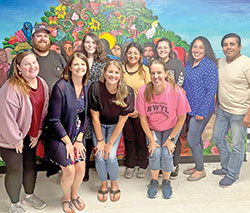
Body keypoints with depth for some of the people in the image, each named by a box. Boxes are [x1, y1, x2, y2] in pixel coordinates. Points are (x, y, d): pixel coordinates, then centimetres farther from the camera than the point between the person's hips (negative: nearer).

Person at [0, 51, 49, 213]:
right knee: (15, 170, 5)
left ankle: (29, 195, 42)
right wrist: (16, 140, -15)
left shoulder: (42, 84, -2)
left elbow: (44, 110, 5)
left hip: (30, 136, 6)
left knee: (31, 166, 18)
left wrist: (37, 134, 4)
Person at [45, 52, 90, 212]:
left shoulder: (87, 86, -2)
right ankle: (66, 198, 30)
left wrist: (79, 139, -3)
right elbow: (54, 120, -17)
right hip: (60, 136, -5)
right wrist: (68, 142, -12)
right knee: (69, 171, -3)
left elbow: (86, 116, 3)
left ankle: (75, 195, 36)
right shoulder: (61, 87, -20)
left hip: (78, 135, 5)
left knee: (81, 169, 4)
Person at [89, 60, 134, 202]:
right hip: (99, 125, 1)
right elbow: (95, 116, -15)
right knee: (100, 156, -12)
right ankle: (104, 184, 17)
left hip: (115, 125, 0)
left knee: (111, 156, -14)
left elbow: (122, 121, -16)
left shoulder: (127, 93, -22)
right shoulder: (96, 88, -23)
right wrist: (100, 140, -13)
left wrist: (110, 143, -15)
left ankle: (115, 184, 16)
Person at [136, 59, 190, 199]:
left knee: (167, 154, -16)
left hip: (171, 128, 0)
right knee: (155, 153, -18)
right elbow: (143, 118, -12)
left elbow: (182, 117, -13)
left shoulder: (176, 92, -26)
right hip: (152, 128, 1)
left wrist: (171, 139, -12)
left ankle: (166, 181, 15)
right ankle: (154, 181, 12)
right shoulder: (144, 91, -23)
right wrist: (151, 140, -12)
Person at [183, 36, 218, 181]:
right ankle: (198, 166, 32)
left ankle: (201, 170, 17)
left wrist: (202, 112, -19)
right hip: (190, 109, 7)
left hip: (202, 110, -7)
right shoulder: (188, 65, 9)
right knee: (196, 138, 17)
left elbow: (211, 91, -17)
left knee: (192, 140, -2)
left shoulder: (209, 66, -13)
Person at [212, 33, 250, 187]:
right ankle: (226, 167, 38)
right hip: (222, 110, 7)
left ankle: (232, 175, 23)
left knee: (237, 145, 5)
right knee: (218, 138, 17)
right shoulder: (220, 63, 6)